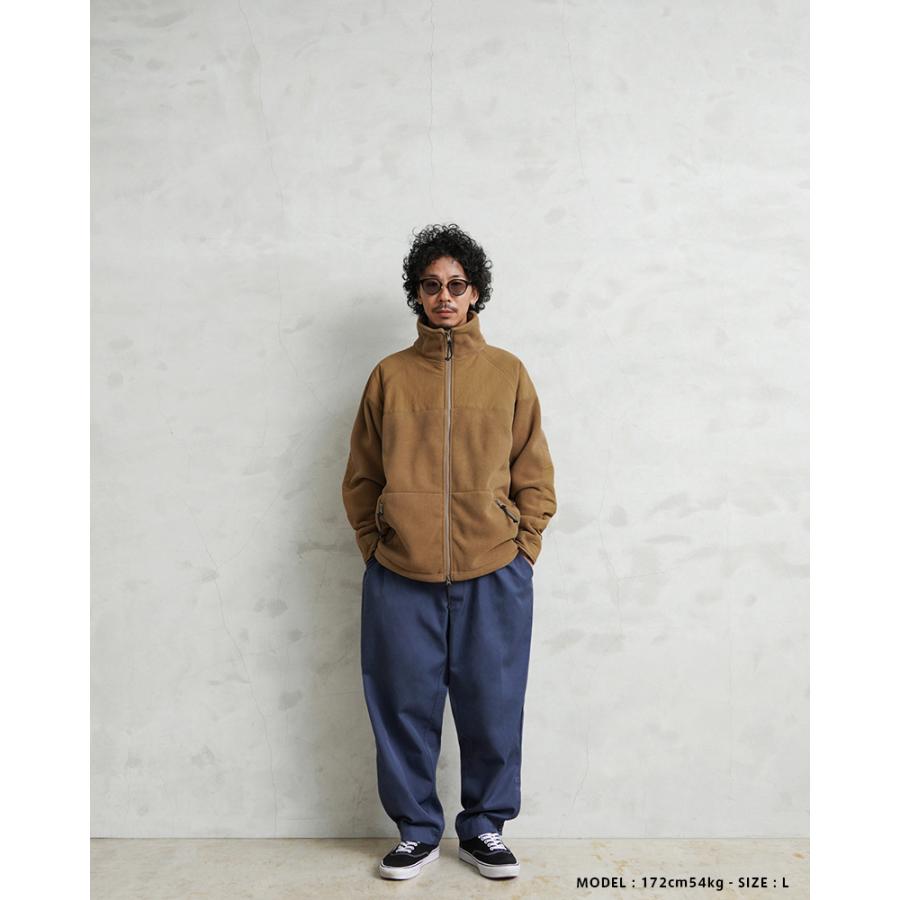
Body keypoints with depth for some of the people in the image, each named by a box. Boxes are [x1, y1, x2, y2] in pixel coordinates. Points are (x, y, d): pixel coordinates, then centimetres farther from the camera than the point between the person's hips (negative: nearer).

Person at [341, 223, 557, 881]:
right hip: (401, 579, 1)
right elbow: (361, 477, 10)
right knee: (405, 707, 8)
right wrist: (375, 548, 3)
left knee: (493, 708, 8)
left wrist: (523, 549, 1)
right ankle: (417, 830, 29)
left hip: (494, 577, 0)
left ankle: (484, 828, 30)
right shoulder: (390, 375, 7)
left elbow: (534, 475, 7)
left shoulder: (508, 372, 6)